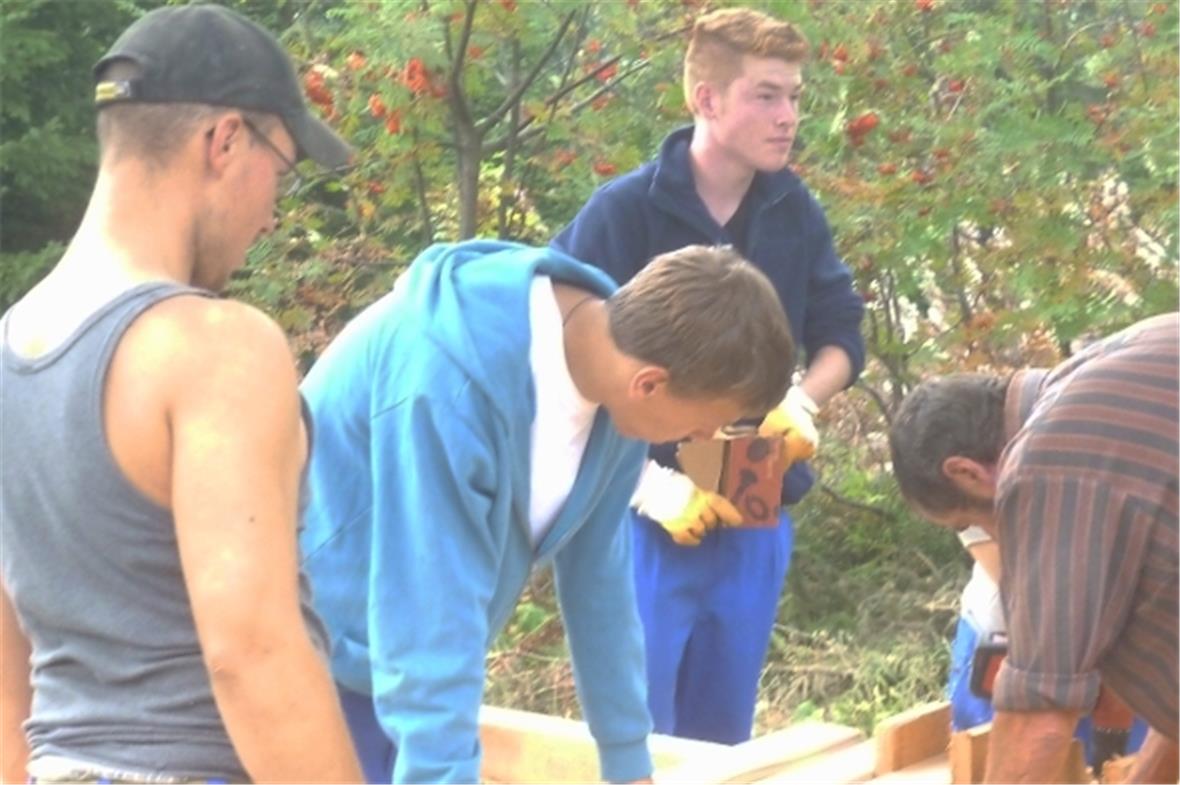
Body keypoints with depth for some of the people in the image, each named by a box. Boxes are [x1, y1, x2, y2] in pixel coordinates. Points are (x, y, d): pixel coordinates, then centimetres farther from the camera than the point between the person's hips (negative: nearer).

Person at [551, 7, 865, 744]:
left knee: (723, 738, 16)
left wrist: (801, 401, -11)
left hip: (757, 518, 5)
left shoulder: (794, 211, 1)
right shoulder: (623, 212, -14)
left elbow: (843, 335, 11)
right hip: (649, 518, -5)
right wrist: (644, 482, -21)